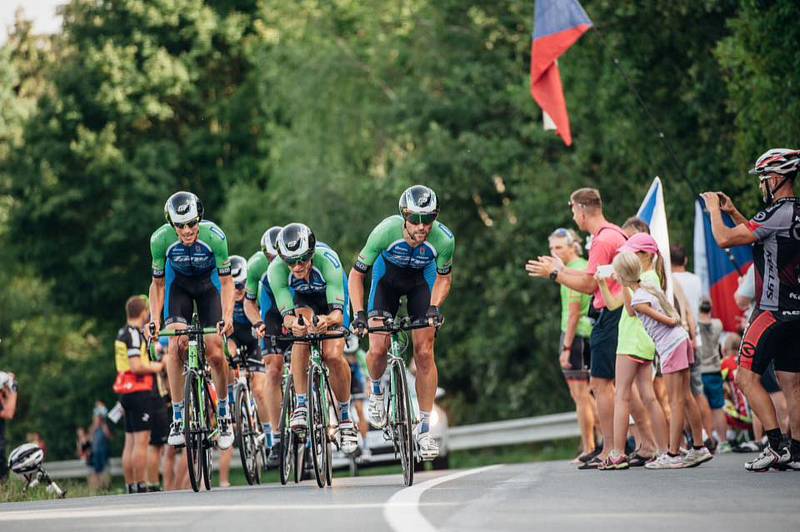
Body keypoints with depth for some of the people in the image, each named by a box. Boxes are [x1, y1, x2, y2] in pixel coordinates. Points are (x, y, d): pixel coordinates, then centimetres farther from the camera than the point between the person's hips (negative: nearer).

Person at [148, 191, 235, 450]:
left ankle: (224, 412, 12)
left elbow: (226, 281, -22)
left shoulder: (214, 236, -32)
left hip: (209, 284, -1)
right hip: (179, 284, 1)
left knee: (215, 353, -11)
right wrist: (154, 319, -23)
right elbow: (158, 283, -13)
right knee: (176, 344, -21)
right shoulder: (161, 239, -28)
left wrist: (227, 316, -35)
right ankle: (178, 418, -15)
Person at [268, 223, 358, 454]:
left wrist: (328, 320, -66)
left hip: (331, 294, -1)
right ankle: (301, 405, -27)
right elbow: (286, 313, -37)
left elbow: (337, 311, -43)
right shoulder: (276, 269, -34)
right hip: (301, 298, 1)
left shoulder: (327, 260, -39)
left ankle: (345, 416, 2)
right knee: (301, 328, -33)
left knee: (333, 355, -20)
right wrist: (291, 323, -61)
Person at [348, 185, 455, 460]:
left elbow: (444, 278, -11)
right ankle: (376, 390, 18)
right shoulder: (386, 231, -35)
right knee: (378, 348, -17)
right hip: (388, 276, -1)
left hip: (422, 279, 1)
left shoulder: (444, 239, -31)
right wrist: (359, 313, -32)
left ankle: (424, 428, 0)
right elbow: (356, 274, -22)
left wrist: (435, 307, -27)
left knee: (424, 352, -9)